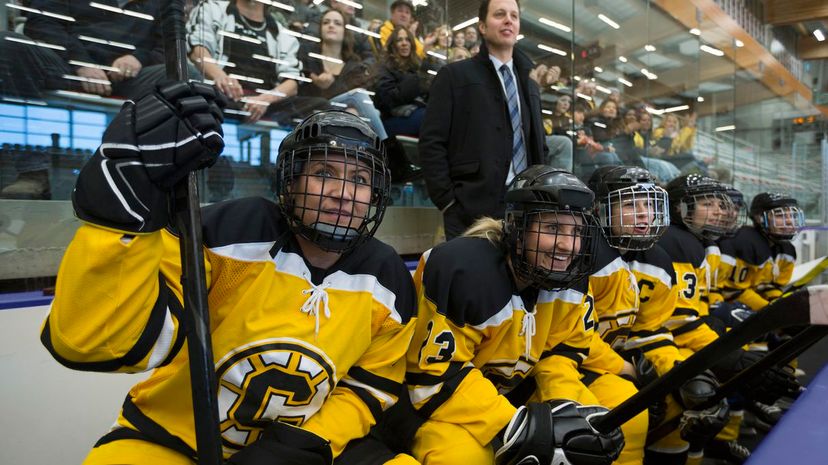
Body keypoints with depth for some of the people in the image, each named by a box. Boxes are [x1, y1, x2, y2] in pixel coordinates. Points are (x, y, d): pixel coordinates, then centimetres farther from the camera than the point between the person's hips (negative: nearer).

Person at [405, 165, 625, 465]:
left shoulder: (569, 275, -9)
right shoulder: (465, 271, -30)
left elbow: (562, 351, 2)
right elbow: (433, 379, -27)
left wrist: (565, 406, -18)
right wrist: (519, 428, -31)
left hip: (515, 391, 7)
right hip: (448, 404, -6)